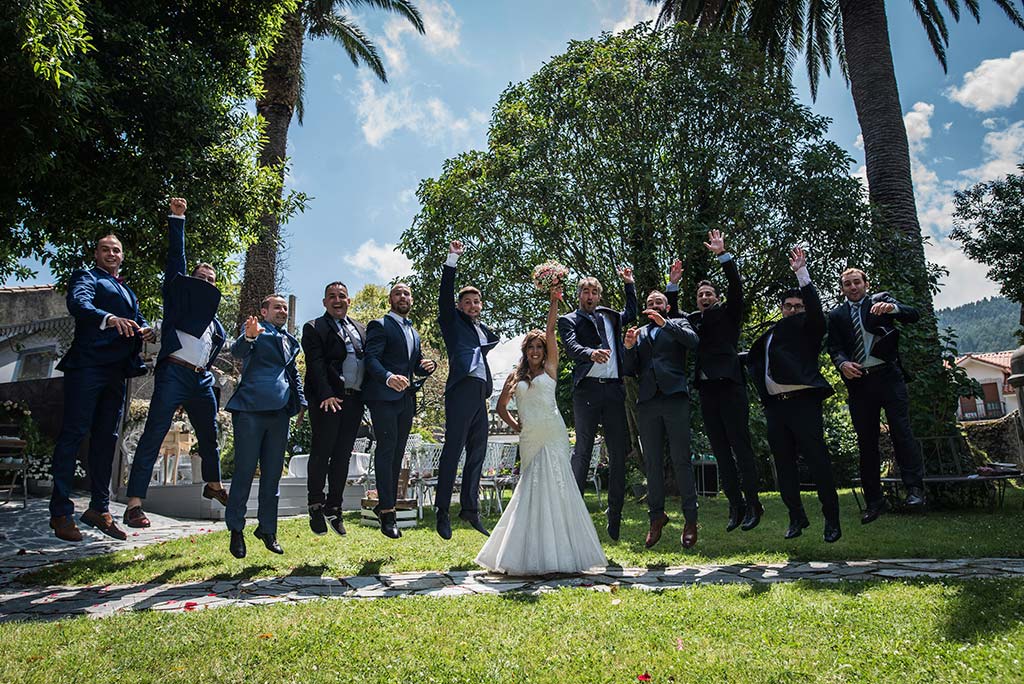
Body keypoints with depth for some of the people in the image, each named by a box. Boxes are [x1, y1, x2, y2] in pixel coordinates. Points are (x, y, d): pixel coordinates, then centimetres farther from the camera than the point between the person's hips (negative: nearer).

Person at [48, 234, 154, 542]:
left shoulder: (127, 291, 27)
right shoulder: (86, 278, 4)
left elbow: (138, 320, 20)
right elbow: (78, 303, -16)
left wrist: (147, 331, -4)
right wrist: (111, 319, -35)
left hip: (117, 371, 7)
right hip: (87, 366, -7)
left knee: (106, 439, 10)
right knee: (73, 435, -5)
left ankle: (99, 508, 17)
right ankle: (60, 513, -1)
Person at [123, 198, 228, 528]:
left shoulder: (216, 322, 23)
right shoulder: (180, 291, 10)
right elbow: (176, 256, 2)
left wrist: (208, 371, 14)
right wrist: (177, 218, -2)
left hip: (201, 381, 6)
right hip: (173, 374, -6)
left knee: (210, 435, 15)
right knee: (153, 436, -9)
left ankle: (213, 484, 34)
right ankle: (134, 503, -9)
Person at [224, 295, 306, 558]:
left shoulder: (289, 340, 22)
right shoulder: (256, 330, 2)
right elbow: (238, 351, -16)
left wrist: (301, 402, 18)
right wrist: (248, 337, -38)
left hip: (279, 412, 6)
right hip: (251, 408, -6)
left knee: (272, 474, 9)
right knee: (244, 471, -2)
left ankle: (267, 529, 19)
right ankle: (236, 529, 10)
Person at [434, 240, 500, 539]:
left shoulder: (485, 330, 24)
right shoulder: (453, 322, 7)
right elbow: (445, 294, -4)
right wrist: (452, 259, -12)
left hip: (480, 394, 7)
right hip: (462, 389, -7)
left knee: (477, 453, 7)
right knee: (452, 450, -8)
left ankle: (470, 509, 14)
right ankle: (442, 512, -4)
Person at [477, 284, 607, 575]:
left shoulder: (550, 368, 7)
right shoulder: (515, 376, 14)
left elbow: (550, 331, -1)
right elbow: (501, 406, 21)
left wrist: (554, 300, -7)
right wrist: (515, 426, 8)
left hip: (553, 436, -2)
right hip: (529, 439, 2)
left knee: (554, 486, -5)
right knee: (532, 489, 4)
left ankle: (558, 552, 3)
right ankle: (535, 553, 12)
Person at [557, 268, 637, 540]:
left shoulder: (609, 316, 23)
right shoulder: (569, 320, 6)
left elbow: (631, 313, 42)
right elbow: (572, 347, -12)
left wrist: (629, 283, 35)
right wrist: (591, 353, -32)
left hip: (614, 390, 5)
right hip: (587, 389, -5)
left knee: (618, 453, 4)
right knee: (583, 451, -6)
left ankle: (615, 518, 11)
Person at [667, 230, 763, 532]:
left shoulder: (728, 313, 9)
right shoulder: (693, 320, 20)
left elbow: (736, 286, -3)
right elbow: (671, 315, 15)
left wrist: (723, 254, -9)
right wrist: (673, 284, 4)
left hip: (730, 388, -5)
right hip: (706, 392, 5)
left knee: (741, 447, -4)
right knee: (721, 452, 6)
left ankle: (753, 504, 3)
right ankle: (735, 506, 12)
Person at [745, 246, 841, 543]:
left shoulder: (808, 327, 4)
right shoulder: (770, 333, 19)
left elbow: (815, 309, -15)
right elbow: (753, 358, 34)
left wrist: (802, 273, -19)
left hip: (803, 402, -6)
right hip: (775, 405, 6)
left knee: (818, 461, -4)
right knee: (784, 463, 8)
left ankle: (832, 519, 7)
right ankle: (797, 517, 18)